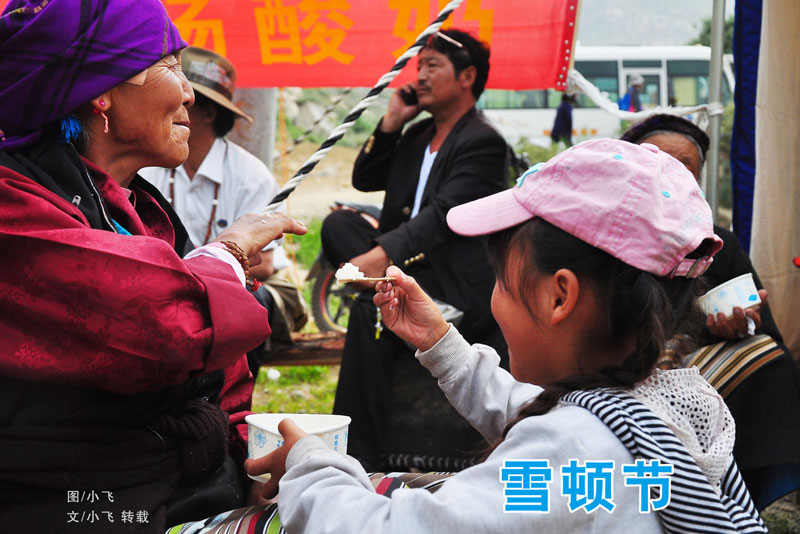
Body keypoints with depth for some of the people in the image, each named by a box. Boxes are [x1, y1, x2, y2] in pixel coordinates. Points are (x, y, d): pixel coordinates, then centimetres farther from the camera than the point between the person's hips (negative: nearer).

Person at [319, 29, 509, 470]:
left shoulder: (482, 142, -10)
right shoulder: (418, 135, 18)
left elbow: (444, 215, -23)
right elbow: (364, 180, 17)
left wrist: (382, 254, -35)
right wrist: (392, 122, 6)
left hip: (458, 291, -8)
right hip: (409, 268, 8)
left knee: (370, 315, -32)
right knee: (338, 223, -12)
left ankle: (360, 454, -26)